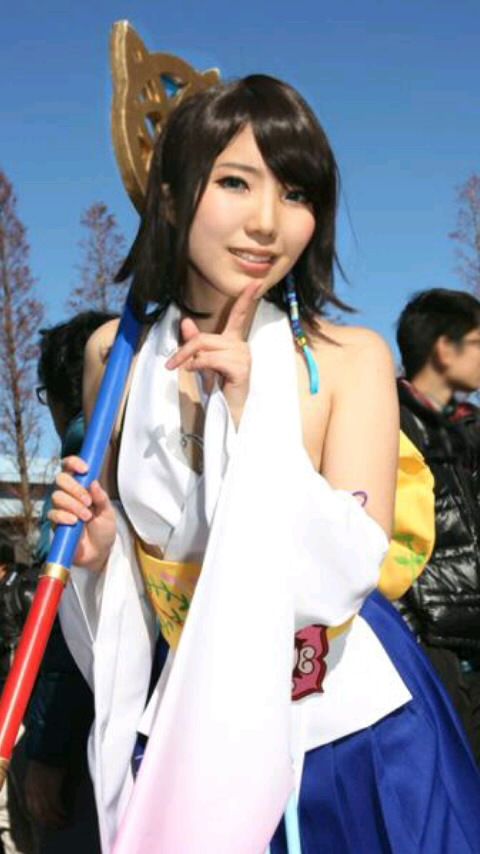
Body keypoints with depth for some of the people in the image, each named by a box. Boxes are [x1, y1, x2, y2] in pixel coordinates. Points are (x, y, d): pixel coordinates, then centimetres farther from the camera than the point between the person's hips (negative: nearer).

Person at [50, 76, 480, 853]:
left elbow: (350, 573, -19)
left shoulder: (352, 358, -13)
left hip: (346, 733, -2)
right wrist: (99, 545, -12)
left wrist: (254, 411, -25)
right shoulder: (117, 354, -4)